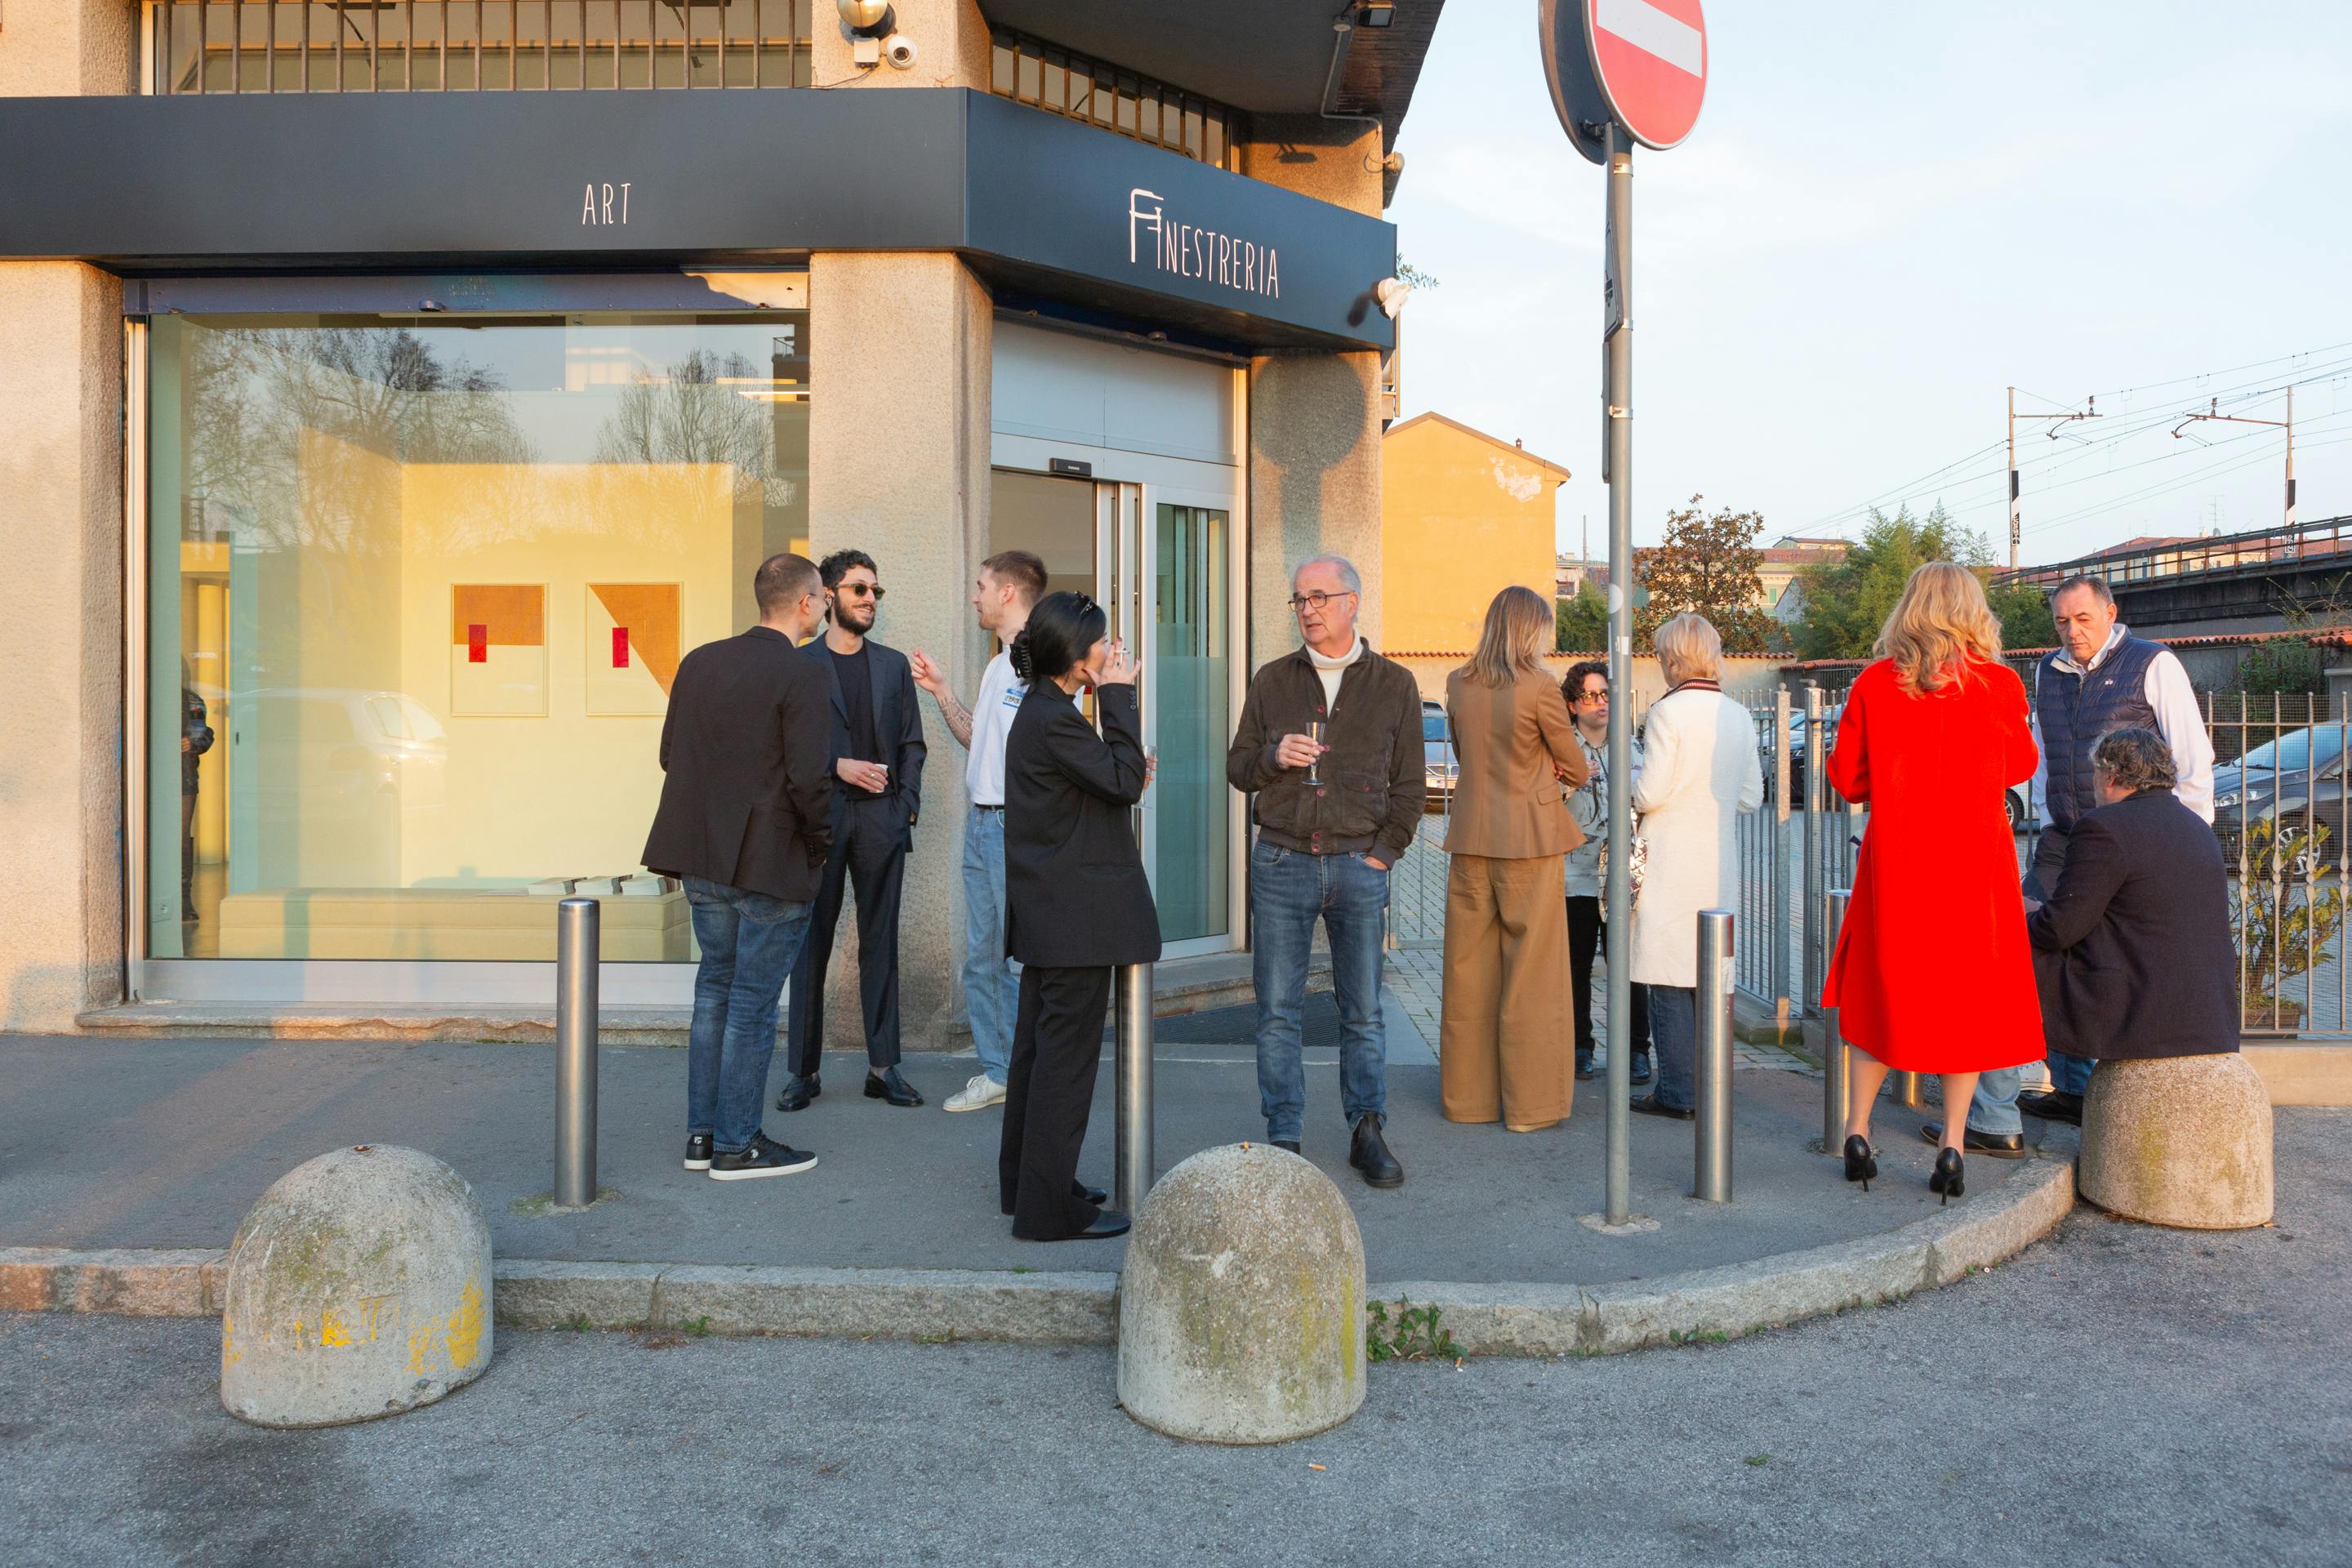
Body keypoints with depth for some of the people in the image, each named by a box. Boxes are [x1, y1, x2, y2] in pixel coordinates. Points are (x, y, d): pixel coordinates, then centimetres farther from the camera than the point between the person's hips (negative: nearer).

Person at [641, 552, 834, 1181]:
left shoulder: (699, 662, 6)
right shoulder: (803, 674, -15)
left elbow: (670, 754, 11)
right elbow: (809, 776, -21)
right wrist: (820, 839, -6)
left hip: (703, 858, 7)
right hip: (772, 864, -7)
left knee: (715, 988, 18)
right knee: (752, 1005, 3)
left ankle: (702, 1133, 25)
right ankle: (736, 1145, 12)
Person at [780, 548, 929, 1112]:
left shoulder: (894, 665, 13)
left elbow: (911, 744, 13)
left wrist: (906, 807, 2)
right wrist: (838, 765, -13)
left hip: (881, 818, 3)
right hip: (819, 817, -3)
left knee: (880, 944, 6)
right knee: (811, 944, 2)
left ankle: (883, 1066, 12)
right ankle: (803, 1071, 10)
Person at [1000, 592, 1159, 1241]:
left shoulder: (1041, 711, 14)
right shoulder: (1053, 719, -19)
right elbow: (1123, 780, -18)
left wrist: (1131, 774, 4)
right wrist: (1119, 696, -14)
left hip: (1050, 916, 11)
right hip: (1076, 919, -11)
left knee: (1039, 1046, 17)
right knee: (1067, 1056, -3)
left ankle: (1025, 1184, 29)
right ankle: (1048, 1207, 5)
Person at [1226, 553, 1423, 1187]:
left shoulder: (1394, 685, 6)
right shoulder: (1273, 681, 9)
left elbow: (1409, 785, 7)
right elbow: (1237, 767, 11)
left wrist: (1382, 855, -2)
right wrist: (1273, 757, -10)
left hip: (1358, 866, -1)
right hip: (1281, 864, 1)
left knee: (1363, 1011, 5)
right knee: (1278, 1011, 2)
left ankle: (1367, 1133, 18)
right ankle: (1283, 1141, 10)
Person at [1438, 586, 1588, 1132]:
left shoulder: (1457, 685, 4)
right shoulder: (1538, 687, -11)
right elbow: (1578, 769, 0)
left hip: (1470, 836, 5)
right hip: (1528, 837, -5)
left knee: (1470, 969, 10)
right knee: (1531, 971, 3)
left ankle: (1467, 1094, 19)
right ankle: (1531, 1102, 9)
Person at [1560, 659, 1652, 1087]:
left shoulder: (1631, 747, 14)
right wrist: (1571, 782, -19)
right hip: (1576, 878, -2)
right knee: (1576, 967, 3)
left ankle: (1636, 1051, 10)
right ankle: (1579, 1049, 15)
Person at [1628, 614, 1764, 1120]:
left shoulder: (1668, 712, -13)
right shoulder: (1739, 716, 7)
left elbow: (1649, 794, -15)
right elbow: (1751, 798, 11)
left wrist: (1631, 787, 6)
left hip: (1671, 865, -6)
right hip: (1720, 866, 7)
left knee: (1669, 981, -1)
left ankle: (1676, 1092, 2)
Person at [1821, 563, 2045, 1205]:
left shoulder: (1874, 684, -5)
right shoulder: (2000, 684, -5)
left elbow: (1847, 778, 0)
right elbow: (2020, 766, 11)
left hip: (1895, 859, 1)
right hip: (1975, 862, 0)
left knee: (1883, 990, 14)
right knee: (1968, 1000, 11)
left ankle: (1857, 1132, 13)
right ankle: (1951, 1145, 9)